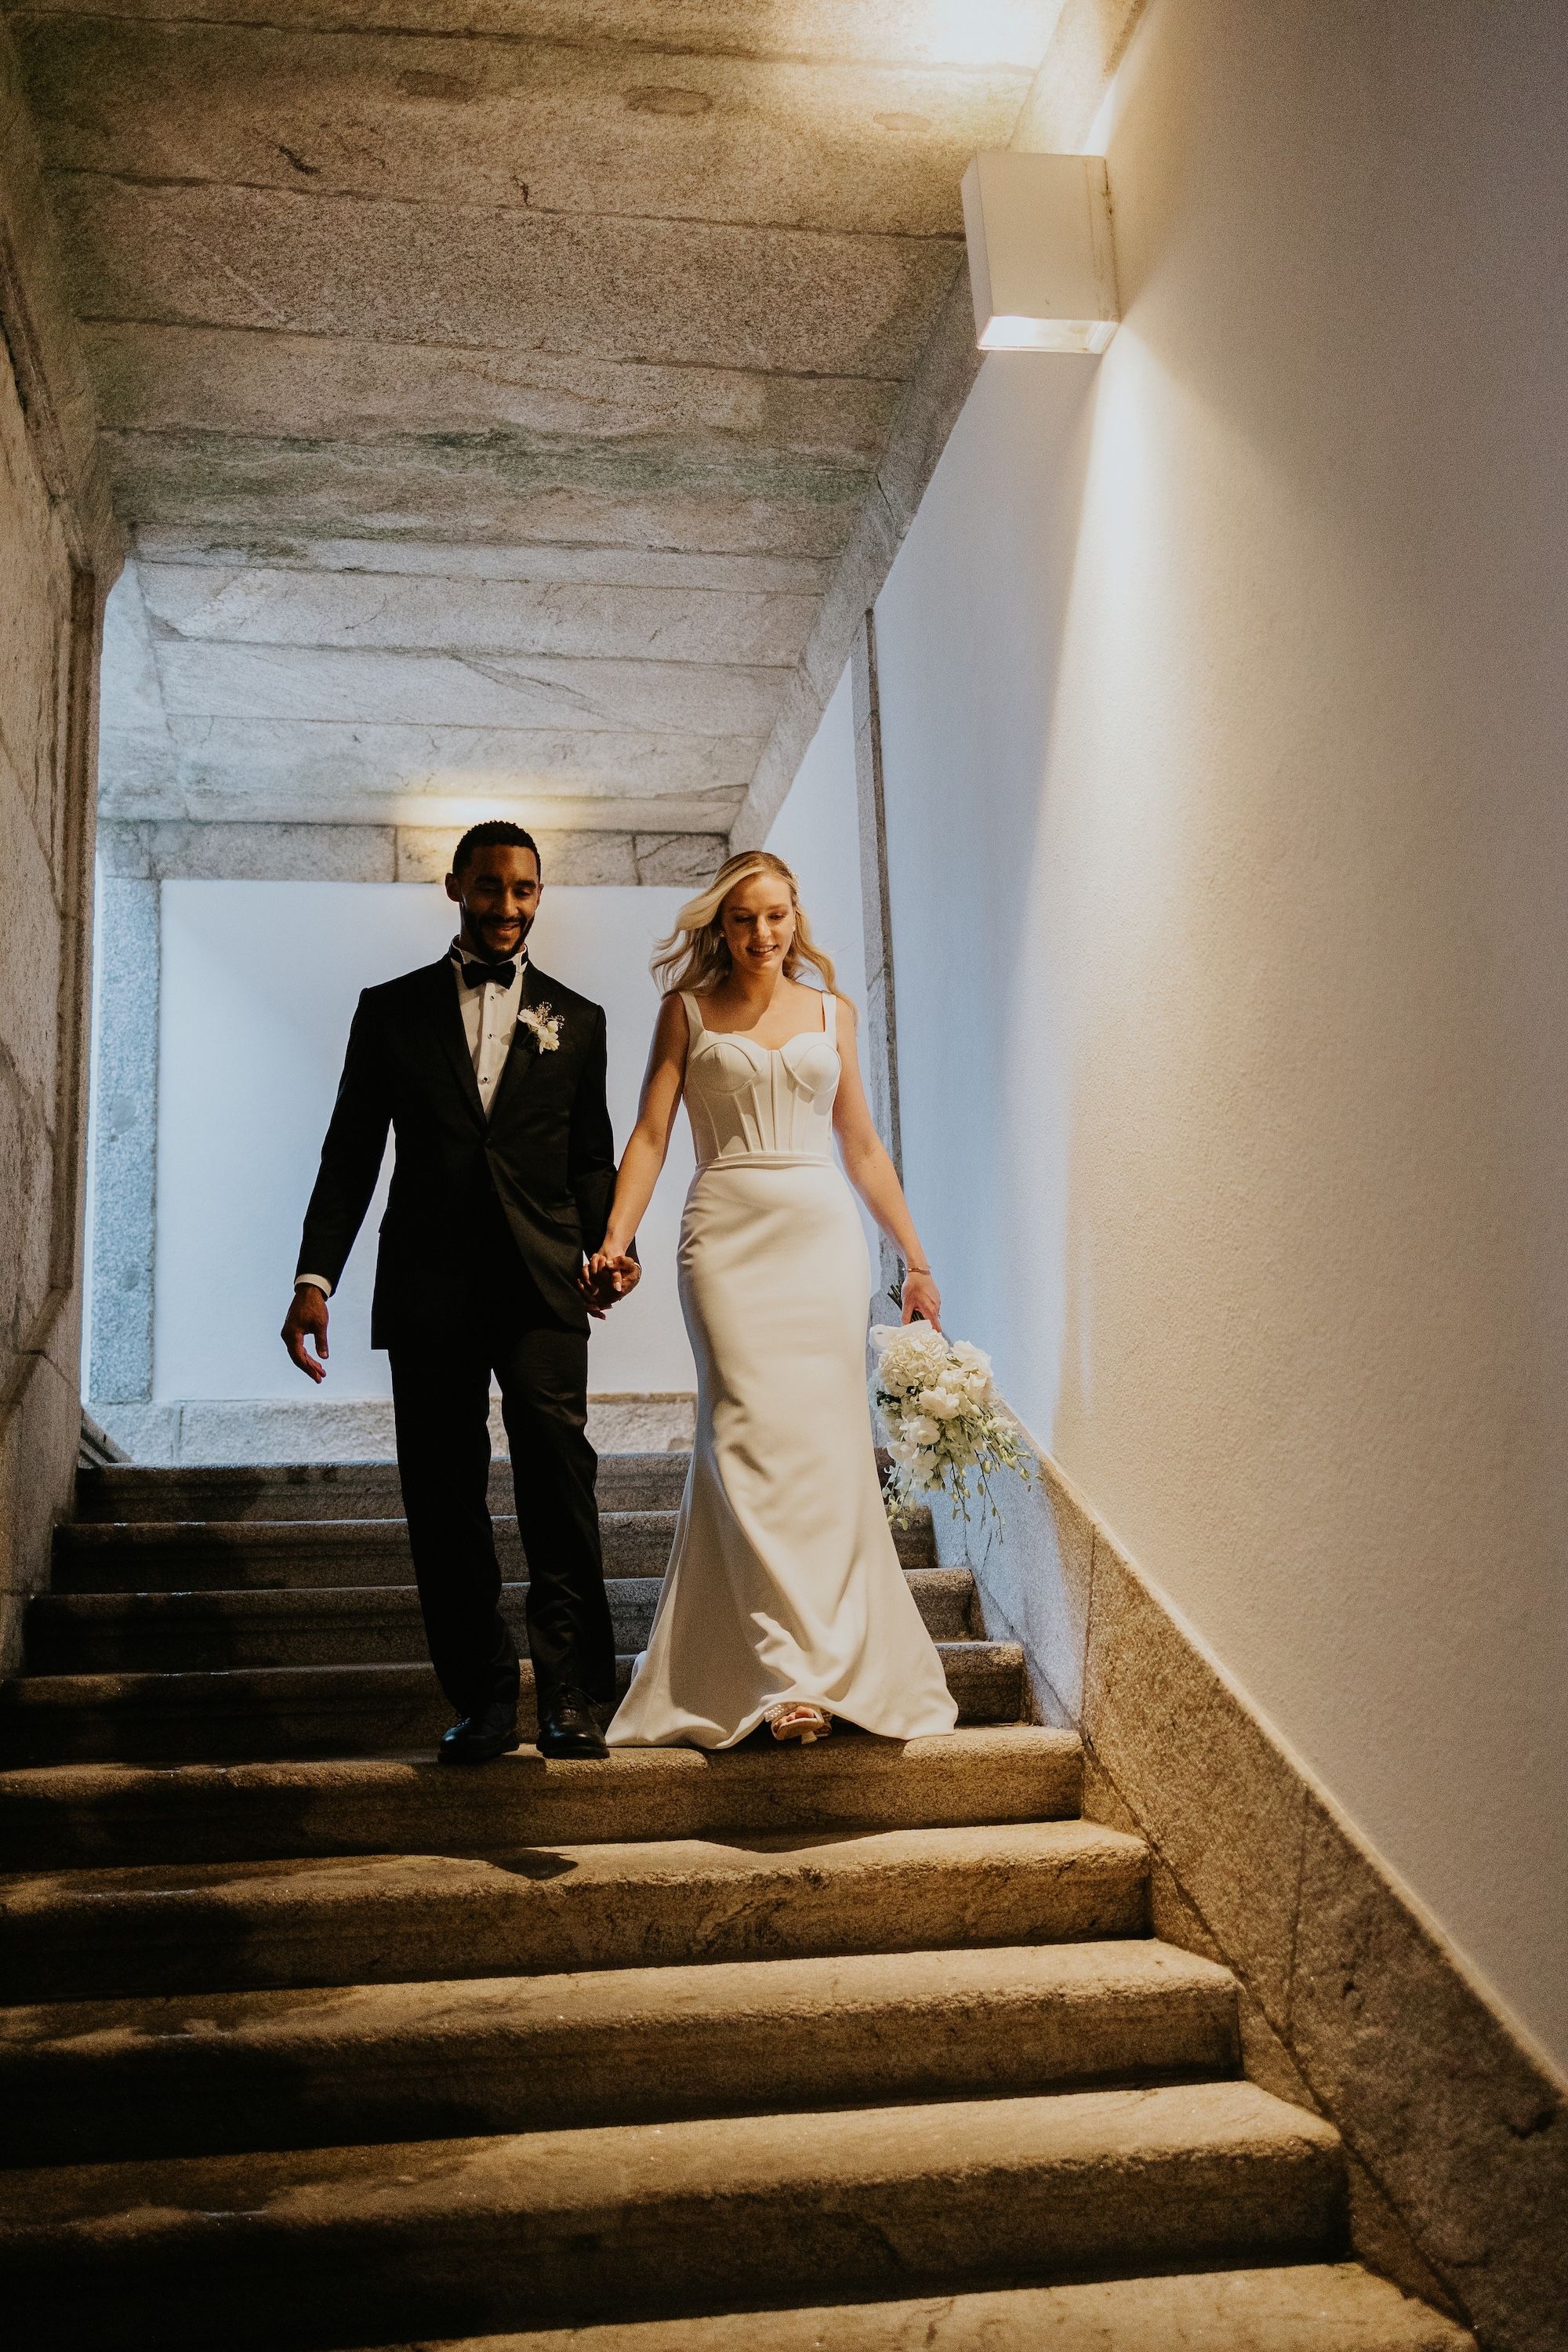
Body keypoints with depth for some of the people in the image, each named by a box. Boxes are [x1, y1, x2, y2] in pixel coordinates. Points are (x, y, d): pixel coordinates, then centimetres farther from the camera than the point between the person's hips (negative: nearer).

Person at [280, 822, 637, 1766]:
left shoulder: (577, 1019, 15)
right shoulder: (392, 1010, 13)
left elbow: (590, 1157, 13)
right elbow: (351, 1152, 9)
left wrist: (611, 1245, -6)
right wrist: (316, 1277, 0)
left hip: (541, 1283, -1)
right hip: (429, 1288, 1)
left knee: (558, 1469, -14)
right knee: (445, 1499, 2)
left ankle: (574, 1698, -9)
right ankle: (484, 1702, 11)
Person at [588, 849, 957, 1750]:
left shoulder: (832, 1011, 15)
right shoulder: (689, 1010, 10)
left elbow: (861, 1144, 17)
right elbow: (651, 1133, 3)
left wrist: (916, 1258, 15)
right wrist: (616, 1236, -12)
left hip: (823, 1235, 2)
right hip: (730, 1235, -2)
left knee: (826, 1440, -4)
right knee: (751, 1440, -12)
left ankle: (821, 1659, 4)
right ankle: (793, 1668, -14)